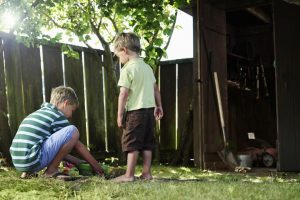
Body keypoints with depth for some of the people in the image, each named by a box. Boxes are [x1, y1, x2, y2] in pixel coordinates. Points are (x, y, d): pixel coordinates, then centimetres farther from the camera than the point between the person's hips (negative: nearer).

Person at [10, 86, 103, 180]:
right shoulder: (57, 116, 0)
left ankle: (28, 171, 17)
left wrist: (77, 162, 30)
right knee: (73, 131, -8)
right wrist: (96, 166, 14)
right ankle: (52, 170, -3)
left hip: (18, 163, 9)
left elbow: (58, 146, 32)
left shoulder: (38, 113, 25)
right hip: (33, 160, -9)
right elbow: (78, 146, 5)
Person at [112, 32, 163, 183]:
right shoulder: (147, 67, 13)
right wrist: (159, 106, 24)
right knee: (147, 143, 10)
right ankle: (146, 173, 13)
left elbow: (123, 94, -14)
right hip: (150, 109, 7)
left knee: (131, 143, -2)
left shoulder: (127, 69, -11)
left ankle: (129, 175, 0)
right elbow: (155, 89, 17)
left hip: (135, 111, -7)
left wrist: (120, 115, -10)